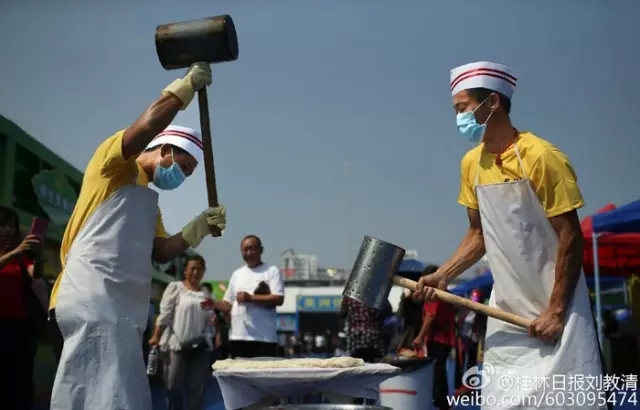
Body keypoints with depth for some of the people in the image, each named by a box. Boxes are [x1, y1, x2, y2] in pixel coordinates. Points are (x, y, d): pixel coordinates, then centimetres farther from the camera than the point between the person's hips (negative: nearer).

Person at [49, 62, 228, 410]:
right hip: (93, 298, -9)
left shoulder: (146, 199, 29)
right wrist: (186, 86, -5)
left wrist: (199, 228, 9)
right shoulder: (114, 164, 5)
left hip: (119, 307, 9)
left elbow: (160, 252, 21)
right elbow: (147, 126, -16)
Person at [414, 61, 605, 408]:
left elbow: (570, 238, -15)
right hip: (507, 313, 6)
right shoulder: (471, 164, 4)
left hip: (555, 309, -6)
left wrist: (556, 311, -16)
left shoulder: (541, 157, -16)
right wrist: (443, 275, 0)